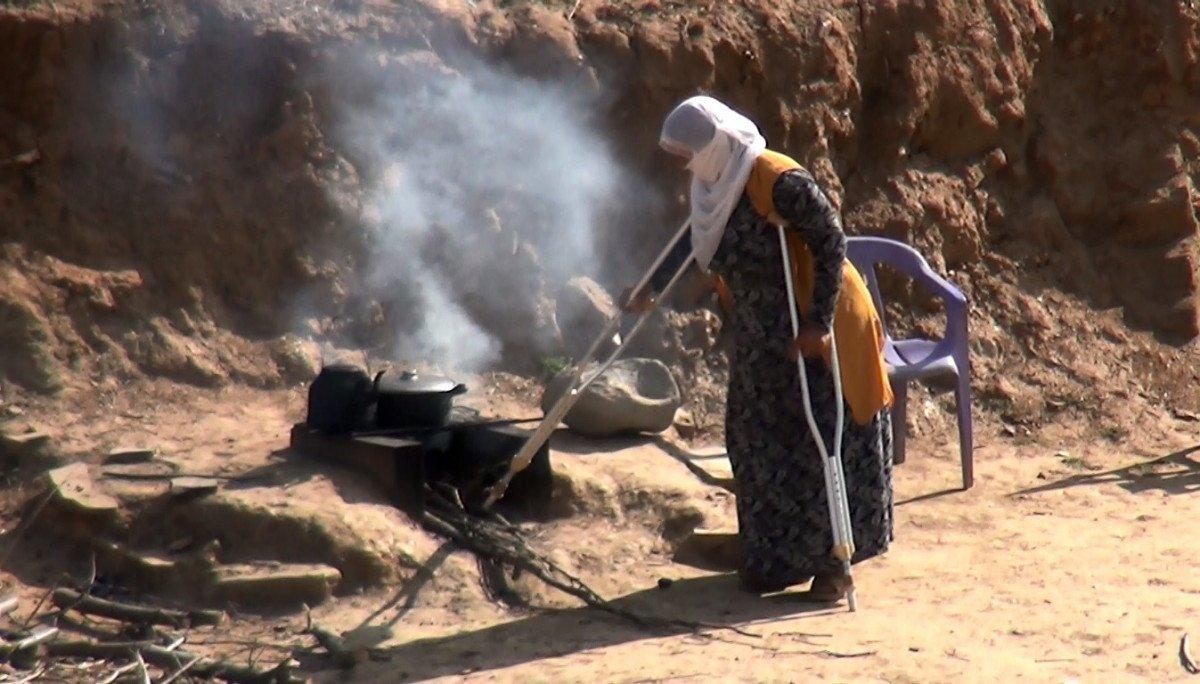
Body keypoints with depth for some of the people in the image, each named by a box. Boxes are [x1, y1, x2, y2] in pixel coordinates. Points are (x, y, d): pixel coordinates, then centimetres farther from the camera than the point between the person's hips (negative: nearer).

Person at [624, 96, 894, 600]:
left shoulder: (780, 182, -24)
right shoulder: (716, 183, 1)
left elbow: (831, 242, -23)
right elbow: (694, 239, 19)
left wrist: (818, 324, -25)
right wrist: (652, 289, 28)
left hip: (814, 335, -9)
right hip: (762, 339, 9)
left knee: (824, 444, -1)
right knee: (760, 444, 12)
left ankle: (833, 562, 10)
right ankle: (778, 559, 24)